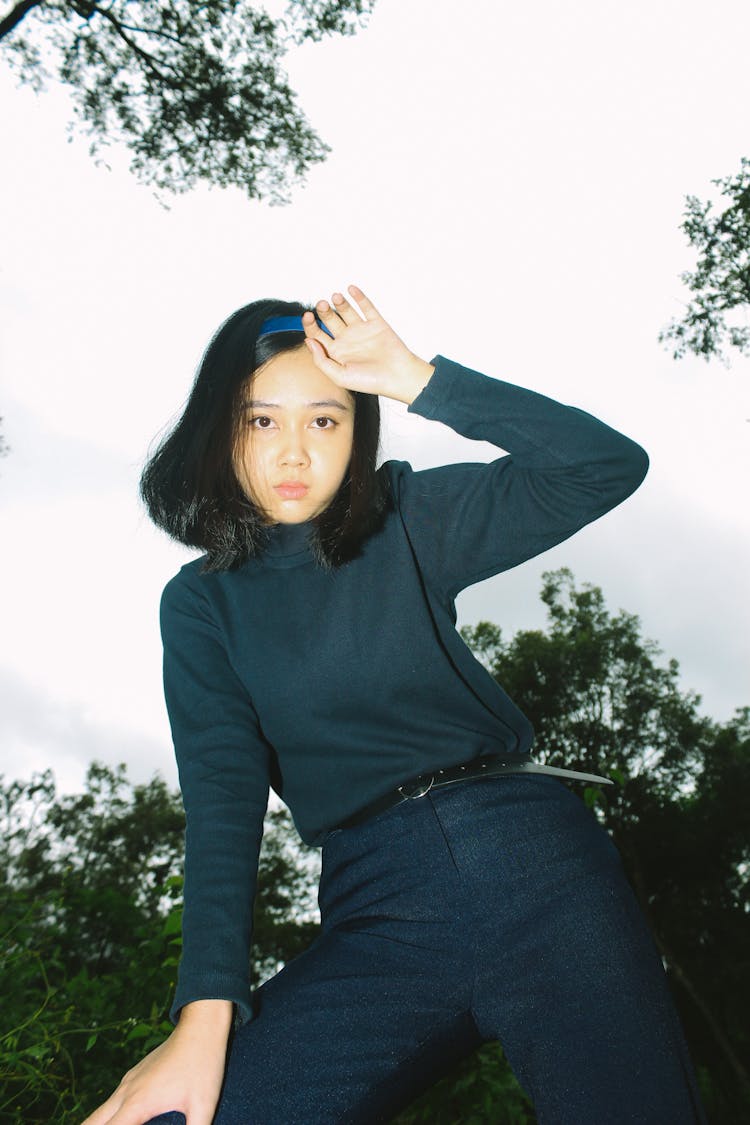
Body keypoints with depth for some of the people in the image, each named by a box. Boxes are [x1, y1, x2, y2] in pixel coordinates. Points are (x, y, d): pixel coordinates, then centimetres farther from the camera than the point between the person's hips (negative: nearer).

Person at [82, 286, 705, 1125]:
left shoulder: (411, 522, 9)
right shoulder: (200, 603, 11)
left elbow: (611, 465, 1)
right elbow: (222, 793, -1)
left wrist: (420, 380, -5)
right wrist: (206, 1011, -13)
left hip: (530, 851, 1)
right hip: (378, 912, 0)